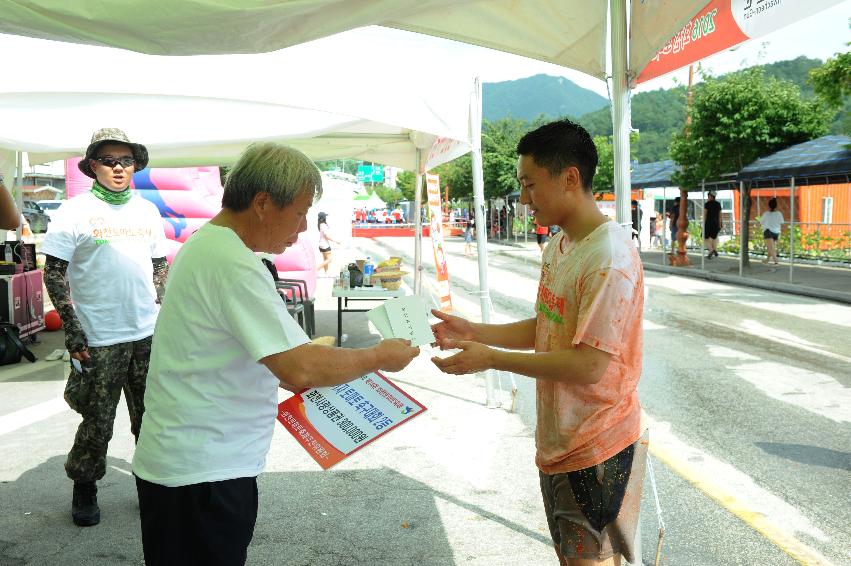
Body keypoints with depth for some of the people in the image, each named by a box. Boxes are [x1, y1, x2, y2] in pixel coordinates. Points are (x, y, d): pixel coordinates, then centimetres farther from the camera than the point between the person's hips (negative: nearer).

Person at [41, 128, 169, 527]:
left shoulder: (148, 211, 10)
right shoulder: (74, 212, -4)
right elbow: (54, 273, -6)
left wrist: (165, 313, 11)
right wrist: (72, 328, -11)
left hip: (148, 334, 4)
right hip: (99, 340, -4)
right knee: (98, 423, 4)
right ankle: (84, 489, 26)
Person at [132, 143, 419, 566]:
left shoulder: (205, 244, 9)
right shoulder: (233, 264, -24)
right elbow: (301, 370, -28)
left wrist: (299, 375, 11)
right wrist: (380, 357, -14)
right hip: (201, 472, -10)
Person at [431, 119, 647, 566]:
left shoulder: (610, 260, -24)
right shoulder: (557, 247, 7)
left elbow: (588, 365, -26)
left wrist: (490, 358, -21)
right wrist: (471, 332, 1)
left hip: (598, 450, -9)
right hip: (559, 441, 9)